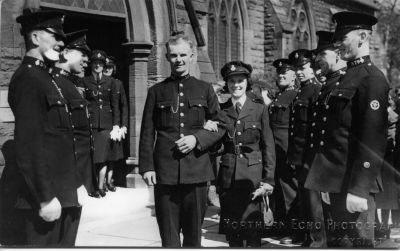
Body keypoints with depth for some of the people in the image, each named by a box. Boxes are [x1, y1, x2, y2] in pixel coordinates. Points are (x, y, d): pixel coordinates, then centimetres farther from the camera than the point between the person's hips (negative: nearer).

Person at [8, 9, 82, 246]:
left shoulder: (44, 77, 17)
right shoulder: (28, 78, -13)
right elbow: (28, 146, -20)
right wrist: (46, 199, -21)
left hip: (63, 194, 9)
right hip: (48, 199, -9)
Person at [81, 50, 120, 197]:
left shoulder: (110, 82, 9)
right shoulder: (85, 82, 6)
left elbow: (115, 106, 8)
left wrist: (116, 127, 1)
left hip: (106, 124, 1)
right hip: (90, 123, -1)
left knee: (103, 158, 1)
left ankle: (100, 186, 12)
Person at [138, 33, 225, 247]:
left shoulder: (205, 89, 9)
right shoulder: (156, 91, 8)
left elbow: (219, 127, 9)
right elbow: (147, 133, 6)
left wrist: (197, 138, -8)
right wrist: (146, 166, -2)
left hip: (197, 171, 1)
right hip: (165, 172, 0)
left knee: (193, 232, 10)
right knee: (169, 235, 3)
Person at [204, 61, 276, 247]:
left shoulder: (260, 109, 4)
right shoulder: (220, 110, 8)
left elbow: (269, 147, 3)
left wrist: (268, 180, -4)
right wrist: (206, 130, -11)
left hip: (252, 176, -2)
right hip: (227, 177, 2)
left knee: (252, 233, -5)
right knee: (231, 233, 6)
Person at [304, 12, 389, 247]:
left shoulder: (372, 78, -13)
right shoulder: (350, 76, 16)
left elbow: (373, 140, -20)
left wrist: (358, 190, -23)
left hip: (354, 183, -9)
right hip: (337, 180, 9)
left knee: (357, 242, -1)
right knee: (342, 240, 17)